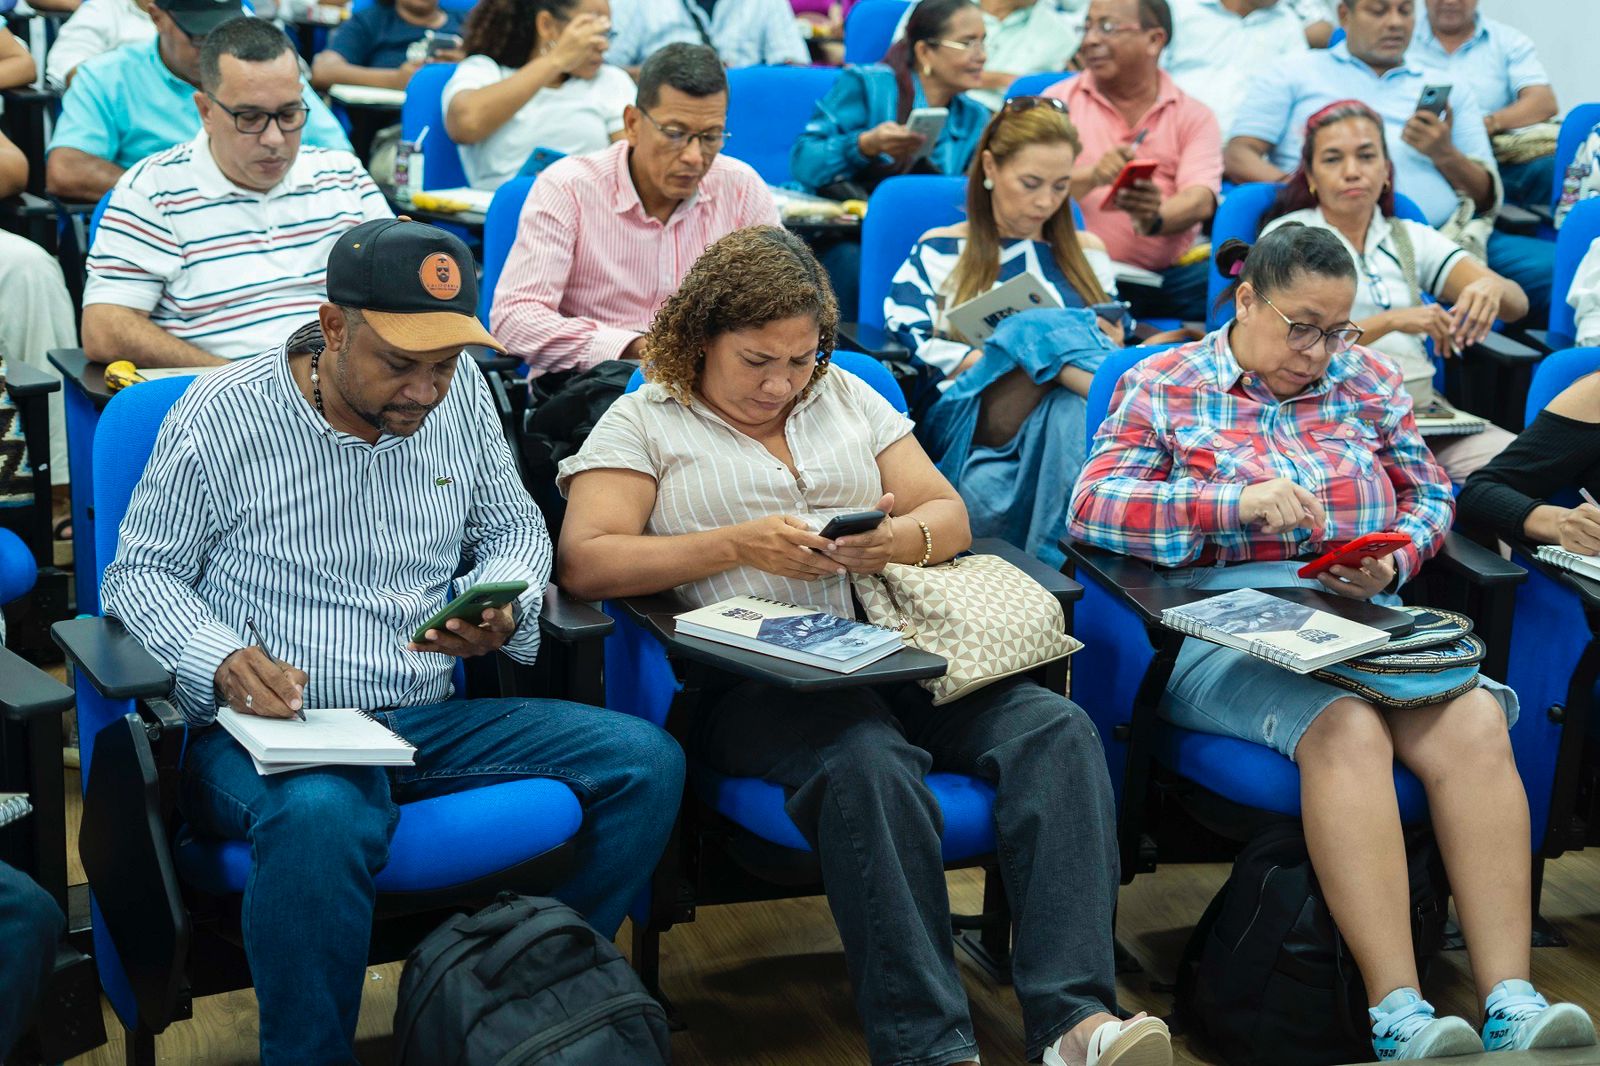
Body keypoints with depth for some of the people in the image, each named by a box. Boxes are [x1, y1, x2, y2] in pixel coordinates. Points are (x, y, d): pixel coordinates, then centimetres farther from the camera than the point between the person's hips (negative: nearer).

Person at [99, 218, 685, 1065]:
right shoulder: (219, 416, -5)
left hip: (430, 721, 5)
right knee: (318, 821, -41)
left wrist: (502, 612, -6)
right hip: (273, 731, -5)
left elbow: (514, 530, 17)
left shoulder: (460, 393, 6)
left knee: (647, 764, -13)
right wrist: (220, 661, -19)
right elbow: (140, 576, 1)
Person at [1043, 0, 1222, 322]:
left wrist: (1155, 219, -28)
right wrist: (1091, 177, -24)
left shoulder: (1194, 116, 10)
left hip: (1168, 277, 1)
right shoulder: (1059, 100, 9)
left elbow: (1200, 199, -6)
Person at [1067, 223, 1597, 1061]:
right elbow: (1093, 504, -6)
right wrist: (1241, 500, -18)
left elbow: (1429, 493, 21)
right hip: (1224, 629, -4)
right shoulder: (1162, 385, 8)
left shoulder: (1363, 377, 20)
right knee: (1346, 730, -34)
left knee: (1475, 724, -27)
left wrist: (1393, 562, -2)